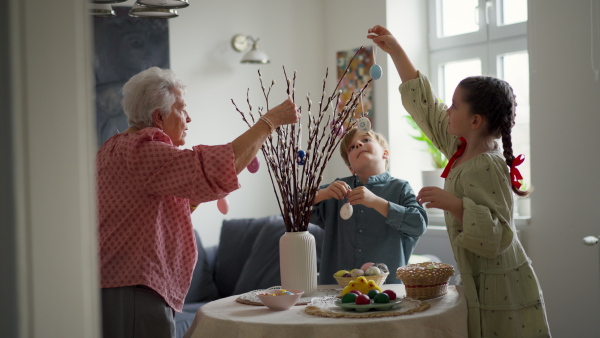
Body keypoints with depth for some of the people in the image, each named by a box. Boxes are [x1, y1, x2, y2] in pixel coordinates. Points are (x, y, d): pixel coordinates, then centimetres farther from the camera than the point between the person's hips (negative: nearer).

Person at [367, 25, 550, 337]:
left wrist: (454, 204, -35)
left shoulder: (487, 167, -21)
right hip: (479, 285, 8)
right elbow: (425, 105, 12)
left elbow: (497, 237, -26)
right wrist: (395, 50, 15)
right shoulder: (460, 148, 4)